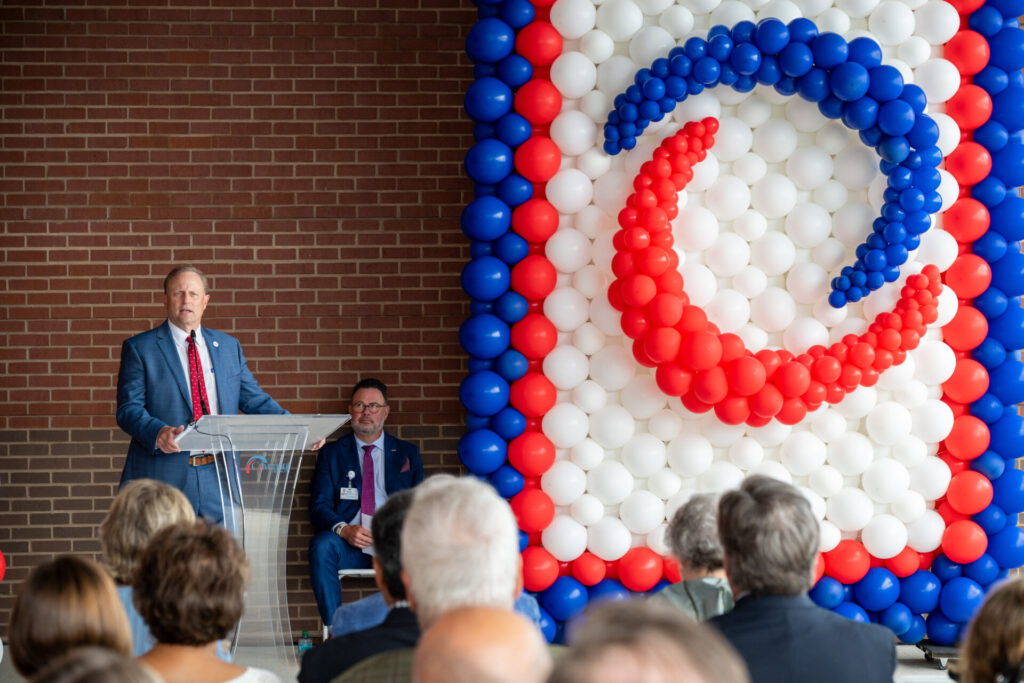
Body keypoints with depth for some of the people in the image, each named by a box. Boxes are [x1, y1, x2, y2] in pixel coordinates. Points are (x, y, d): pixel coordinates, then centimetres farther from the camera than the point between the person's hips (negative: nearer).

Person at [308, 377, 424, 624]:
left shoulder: (407, 454, 19)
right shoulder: (332, 454, 17)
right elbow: (319, 506, 7)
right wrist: (343, 529, -15)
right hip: (348, 544, 0)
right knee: (322, 545, -33)